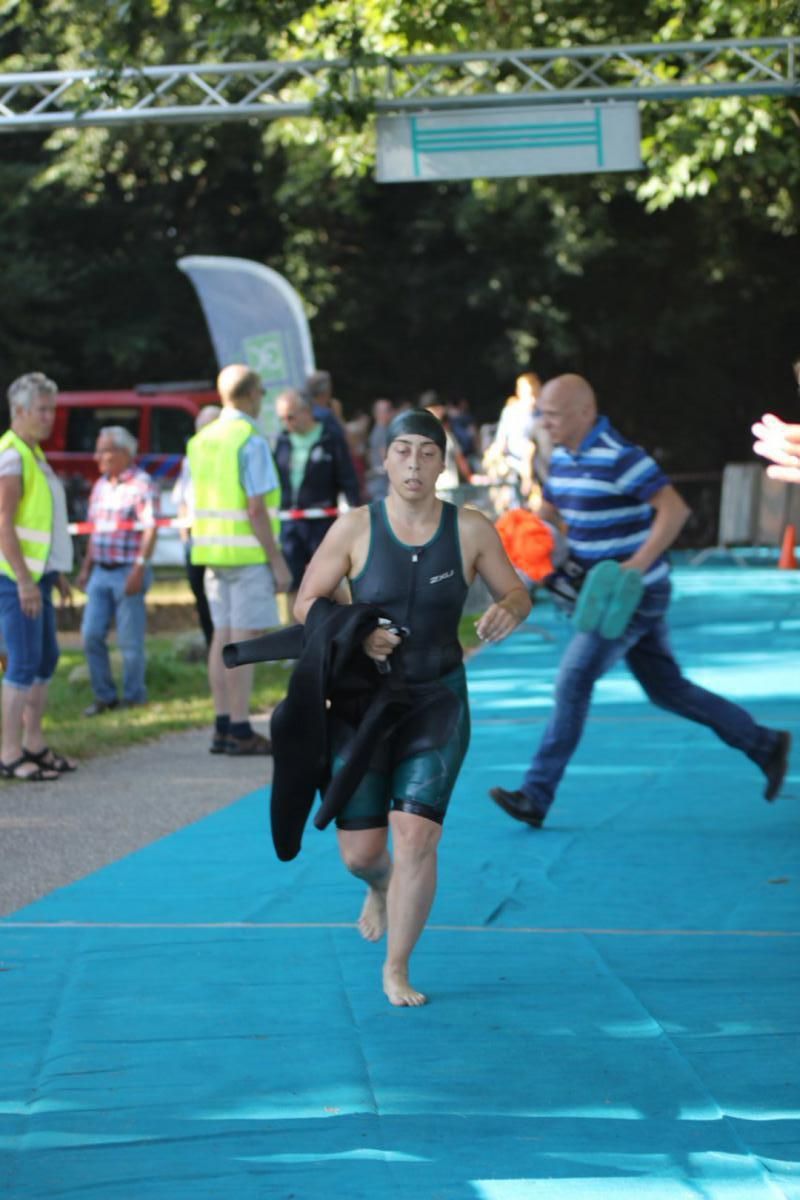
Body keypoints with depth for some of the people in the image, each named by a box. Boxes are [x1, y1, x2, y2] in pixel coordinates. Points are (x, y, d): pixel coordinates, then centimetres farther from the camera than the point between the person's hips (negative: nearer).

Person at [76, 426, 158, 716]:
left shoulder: (142, 485, -10)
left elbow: (150, 529, -15)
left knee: (130, 641, -1)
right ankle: (104, 696, 13)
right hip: (101, 572, 7)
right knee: (91, 635, 3)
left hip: (128, 572, -7)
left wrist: (139, 569, -21)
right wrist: (86, 568, 18)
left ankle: (133, 700, 9)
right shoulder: (100, 485, 14)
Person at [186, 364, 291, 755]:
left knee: (223, 636, 10)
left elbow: (196, 503, 13)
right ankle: (239, 730, -6)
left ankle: (223, 726, 12)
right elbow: (256, 508, -17)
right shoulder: (251, 441, -13)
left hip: (213, 551, 8)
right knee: (244, 638, -6)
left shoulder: (201, 440, 11)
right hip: (247, 553, -8)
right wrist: (277, 560, -14)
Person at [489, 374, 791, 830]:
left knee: (574, 680, -11)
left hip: (636, 594, -9)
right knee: (667, 689, 14)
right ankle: (765, 745, 24)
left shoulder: (619, 457, -20)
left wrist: (638, 563, -28)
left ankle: (537, 795, -9)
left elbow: (674, 509, -23)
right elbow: (548, 513, 22)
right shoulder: (562, 458, 8)